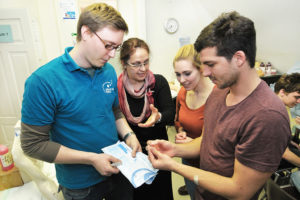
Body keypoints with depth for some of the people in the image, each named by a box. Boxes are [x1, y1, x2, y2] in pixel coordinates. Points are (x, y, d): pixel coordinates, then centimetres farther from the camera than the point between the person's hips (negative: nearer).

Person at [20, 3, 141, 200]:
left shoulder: (109, 72, -5)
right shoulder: (43, 81, -23)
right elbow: (33, 144, -19)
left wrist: (128, 135, -10)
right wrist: (92, 158, -22)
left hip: (116, 168, 5)